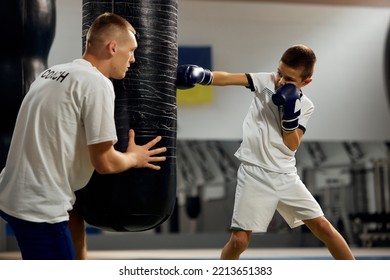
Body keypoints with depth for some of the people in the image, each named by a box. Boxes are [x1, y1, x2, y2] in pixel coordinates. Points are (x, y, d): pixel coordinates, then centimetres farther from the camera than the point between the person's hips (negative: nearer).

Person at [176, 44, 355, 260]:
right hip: (254, 175, -2)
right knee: (239, 240, -8)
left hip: (286, 177, 2)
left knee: (323, 228, 4)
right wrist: (202, 75, -35)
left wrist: (290, 111, -17)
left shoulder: (305, 106, 2)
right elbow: (228, 78, -16)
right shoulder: (266, 81, -2)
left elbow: (291, 147, -6)